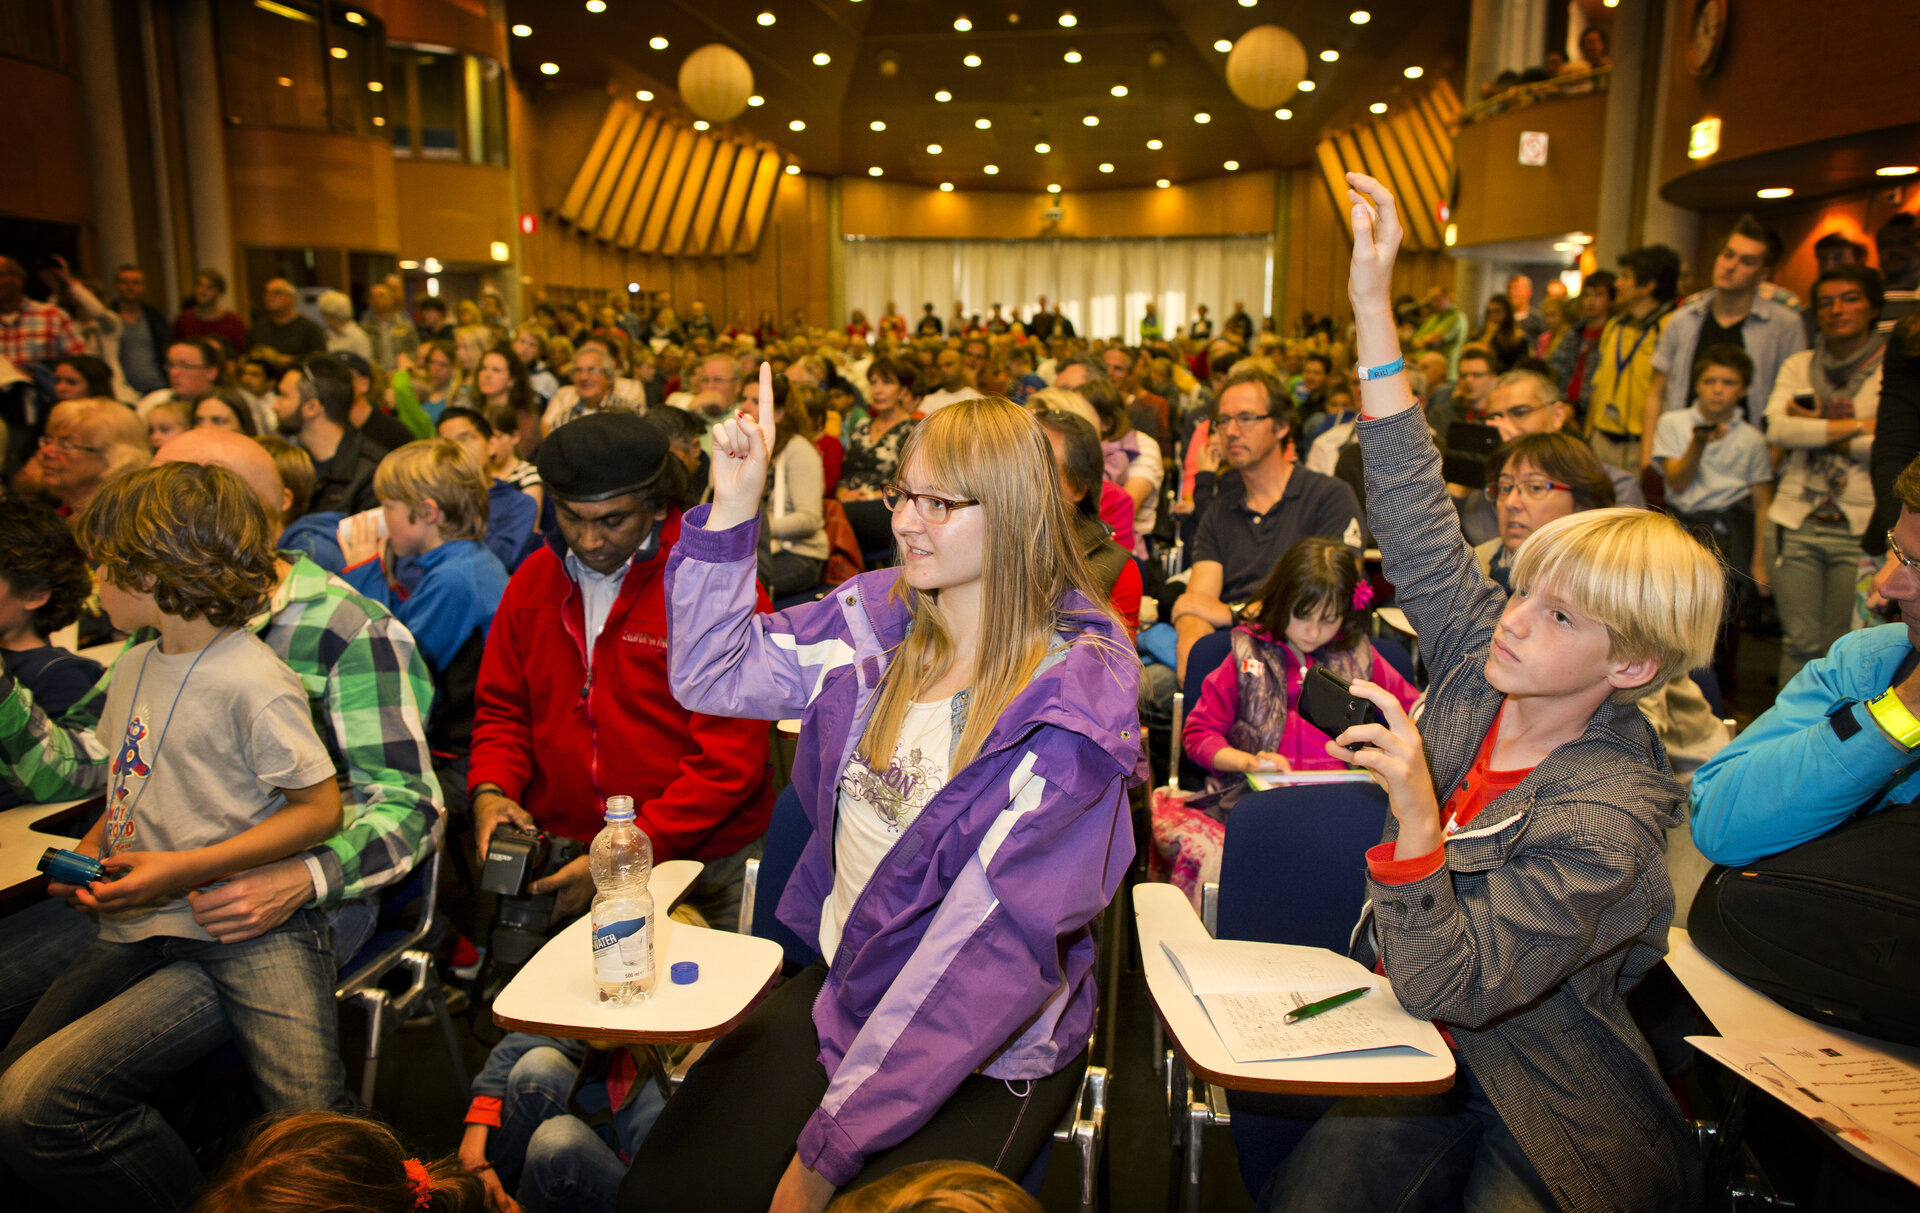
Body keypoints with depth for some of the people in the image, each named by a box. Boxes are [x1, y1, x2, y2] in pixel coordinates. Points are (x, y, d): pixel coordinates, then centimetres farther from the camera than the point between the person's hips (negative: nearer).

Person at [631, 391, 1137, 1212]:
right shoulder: (881, 617, -2)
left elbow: (990, 939, -22)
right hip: (842, 987, 5)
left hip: (989, 1051, -4)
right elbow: (710, 674, 4)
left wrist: (828, 1147, -20)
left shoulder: (1075, 694, -20)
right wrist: (733, 509, -10)